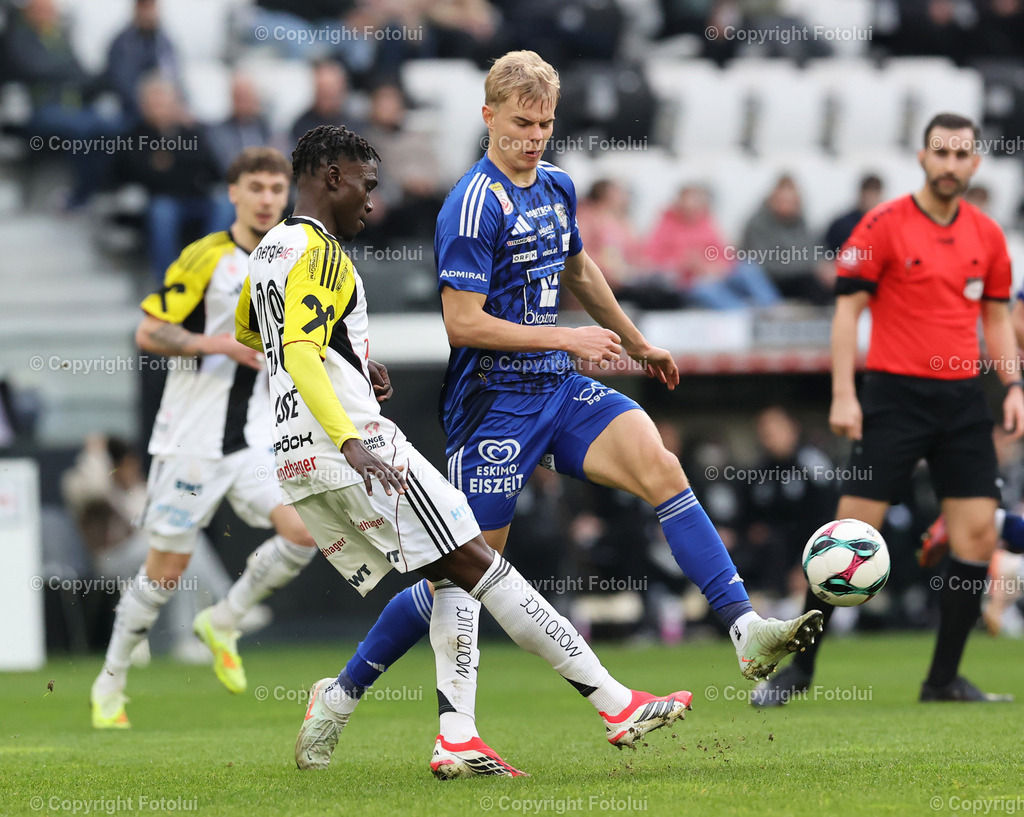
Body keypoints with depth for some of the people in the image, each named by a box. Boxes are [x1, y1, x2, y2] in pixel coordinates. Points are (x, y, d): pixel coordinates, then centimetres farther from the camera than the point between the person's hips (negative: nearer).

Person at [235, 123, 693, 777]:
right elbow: (299, 353, -23)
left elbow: (246, 331, 39)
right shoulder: (318, 250, -10)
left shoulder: (267, 251, 19)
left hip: (298, 465, 9)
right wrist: (349, 440, -33)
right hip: (352, 446, -9)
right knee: (479, 566, -8)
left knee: (453, 583, 10)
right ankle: (617, 705, -8)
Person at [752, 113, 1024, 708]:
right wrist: (843, 395, -11)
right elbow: (847, 309, -4)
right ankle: (799, 668, 4)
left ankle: (944, 679, 5)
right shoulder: (883, 226, -4)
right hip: (895, 392, -4)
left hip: (963, 397, 4)